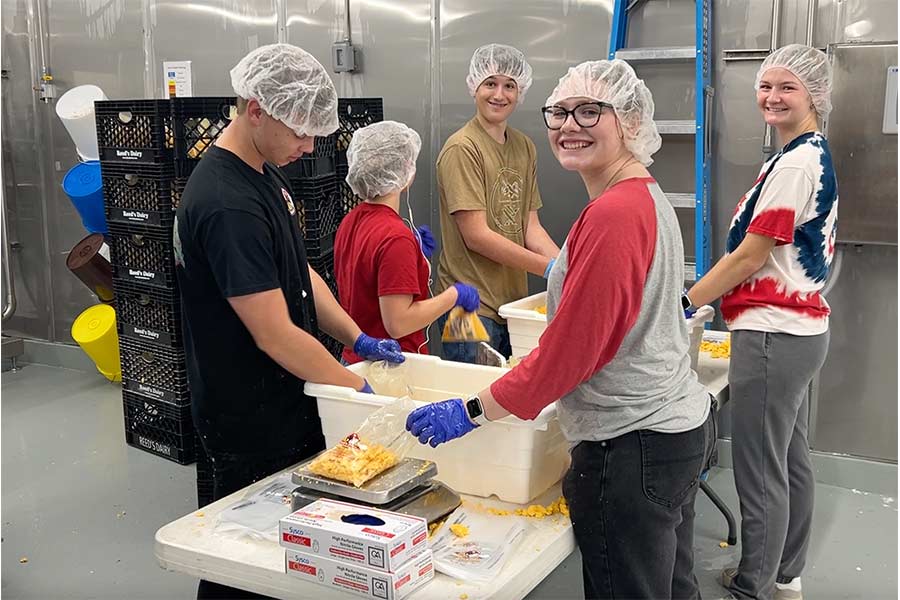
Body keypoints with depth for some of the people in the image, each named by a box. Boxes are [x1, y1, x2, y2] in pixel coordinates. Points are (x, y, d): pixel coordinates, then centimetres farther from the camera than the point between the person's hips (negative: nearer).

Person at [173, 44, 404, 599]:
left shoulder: (266, 173, 5)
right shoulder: (226, 205, -27)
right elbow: (275, 336, -26)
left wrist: (359, 339, 7)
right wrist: (359, 388, -17)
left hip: (285, 397, 9)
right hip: (251, 417, -9)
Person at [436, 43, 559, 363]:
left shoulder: (525, 147, 12)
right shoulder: (462, 148, -12)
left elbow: (531, 226, 9)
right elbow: (476, 236, -17)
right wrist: (549, 268, -16)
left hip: (514, 301, 7)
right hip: (472, 305, -7)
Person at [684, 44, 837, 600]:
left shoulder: (794, 163, -17)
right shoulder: (817, 156, 14)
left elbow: (750, 256, -18)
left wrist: (682, 304, -10)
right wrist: (705, 297, 19)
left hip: (773, 334, -11)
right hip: (802, 326, 11)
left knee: (760, 471, 0)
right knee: (793, 459, 19)